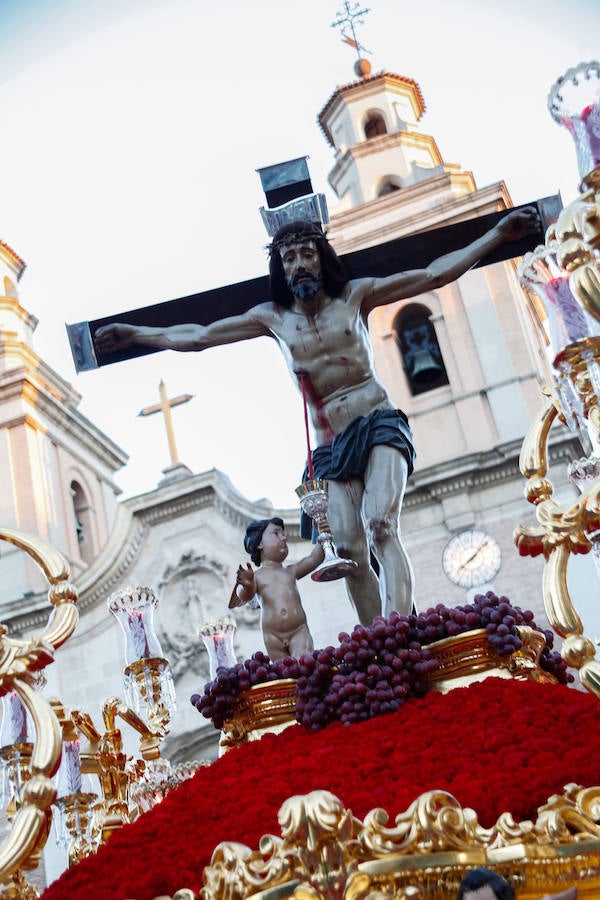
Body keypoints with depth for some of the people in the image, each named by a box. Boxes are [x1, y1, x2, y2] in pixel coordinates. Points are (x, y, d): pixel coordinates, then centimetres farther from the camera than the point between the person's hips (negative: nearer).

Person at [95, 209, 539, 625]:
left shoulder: (354, 295, 6)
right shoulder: (273, 317, 11)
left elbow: (435, 274, 5)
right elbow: (198, 336, 16)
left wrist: (498, 234, 1)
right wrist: (137, 334, 16)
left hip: (379, 425, -3)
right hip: (331, 447, 3)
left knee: (381, 528, -25)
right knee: (349, 551, -8)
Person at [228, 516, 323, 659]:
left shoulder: (291, 571, 17)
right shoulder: (257, 576, 7)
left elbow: (313, 559, 11)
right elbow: (245, 596, -8)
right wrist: (247, 586, -31)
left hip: (299, 631, 1)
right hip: (273, 636, -1)